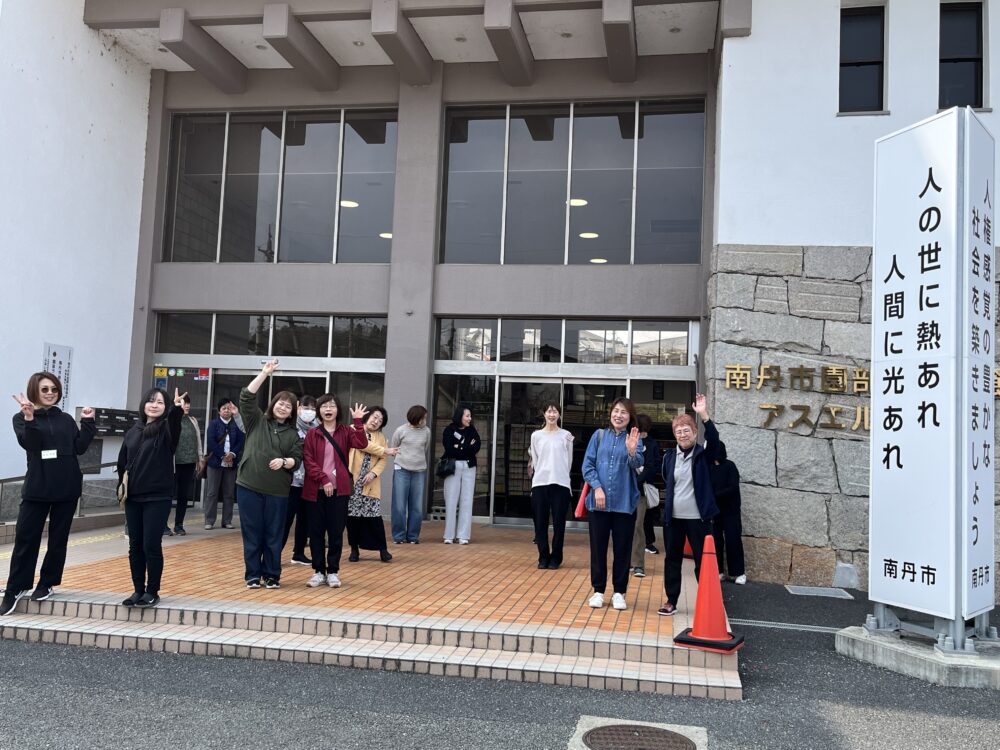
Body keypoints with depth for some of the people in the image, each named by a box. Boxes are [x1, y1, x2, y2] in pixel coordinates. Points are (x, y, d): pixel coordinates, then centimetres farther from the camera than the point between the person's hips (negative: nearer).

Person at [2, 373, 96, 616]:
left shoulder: (66, 419, 10)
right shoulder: (22, 418, 2)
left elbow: (80, 448, 1)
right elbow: (28, 443, -17)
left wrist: (87, 422, -4)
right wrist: (30, 418, -30)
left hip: (67, 487, 3)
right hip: (37, 487, -2)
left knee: (58, 538, 7)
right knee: (25, 538, -3)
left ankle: (47, 584, 18)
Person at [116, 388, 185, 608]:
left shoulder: (166, 428, -4)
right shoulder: (133, 430, 10)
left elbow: (175, 424, -29)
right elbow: (123, 461, 16)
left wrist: (177, 409, -48)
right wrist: (121, 485, 8)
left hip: (158, 497, -5)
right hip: (133, 497, 5)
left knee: (151, 546, -4)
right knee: (135, 546, 9)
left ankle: (152, 592, 8)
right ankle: (138, 590, 19)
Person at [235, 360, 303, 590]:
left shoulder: (293, 434, 8)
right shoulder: (257, 421, 7)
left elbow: (297, 460, 2)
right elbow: (246, 397, -5)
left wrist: (284, 462, -20)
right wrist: (264, 373, -7)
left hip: (277, 491, 1)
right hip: (249, 486, 0)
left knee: (273, 535, 5)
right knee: (252, 533, 4)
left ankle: (272, 575, 16)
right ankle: (253, 575, 15)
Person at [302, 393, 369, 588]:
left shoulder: (345, 432, 5)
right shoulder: (312, 434, 3)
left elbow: (362, 444, -13)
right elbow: (308, 461, -4)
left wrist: (358, 422, -20)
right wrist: (323, 479, -15)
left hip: (339, 489, 0)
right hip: (316, 490, 0)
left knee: (336, 531, 3)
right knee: (316, 531, 5)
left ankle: (333, 572, 13)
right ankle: (319, 571, 15)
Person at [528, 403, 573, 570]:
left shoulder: (566, 435, 3)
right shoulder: (536, 435, 7)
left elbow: (569, 460, 7)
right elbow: (534, 460, 11)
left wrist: (561, 475, 9)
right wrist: (542, 474, 10)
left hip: (561, 484, -1)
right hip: (539, 483, 1)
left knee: (559, 523, 1)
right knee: (540, 523, 3)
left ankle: (555, 557, 12)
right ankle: (543, 557, 13)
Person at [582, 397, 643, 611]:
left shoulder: (635, 439, 2)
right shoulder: (599, 435, 4)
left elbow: (637, 465, -14)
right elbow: (588, 465, 0)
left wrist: (632, 451, -34)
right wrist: (597, 487, -12)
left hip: (625, 502, 0)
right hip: (599, 501, 1)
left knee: (622, 548, 6)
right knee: (598, 547, 6)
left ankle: (619, 592, 18)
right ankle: (598, 590, 19)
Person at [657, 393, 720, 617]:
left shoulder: (703, 455, -3)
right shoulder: (669, 457, 6)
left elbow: (714, 439, -23)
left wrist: (704, 415, -33)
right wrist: (669, 506, 13)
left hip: (698, 517, -3)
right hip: (673, 517, 3)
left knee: (703, 561, 2)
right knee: (672, 559, 10)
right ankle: (671, 601, 20)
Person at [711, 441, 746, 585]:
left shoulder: (729, 466, -7)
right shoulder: (709, 467, 4)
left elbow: (733, 488, -14)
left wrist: (714, 495, -22)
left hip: (730, 511, -4)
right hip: (714, 510, 4)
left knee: (733, 541, -3)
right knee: (716, 541, 5)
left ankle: (739, 573, 6)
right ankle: (718, 571, 13)